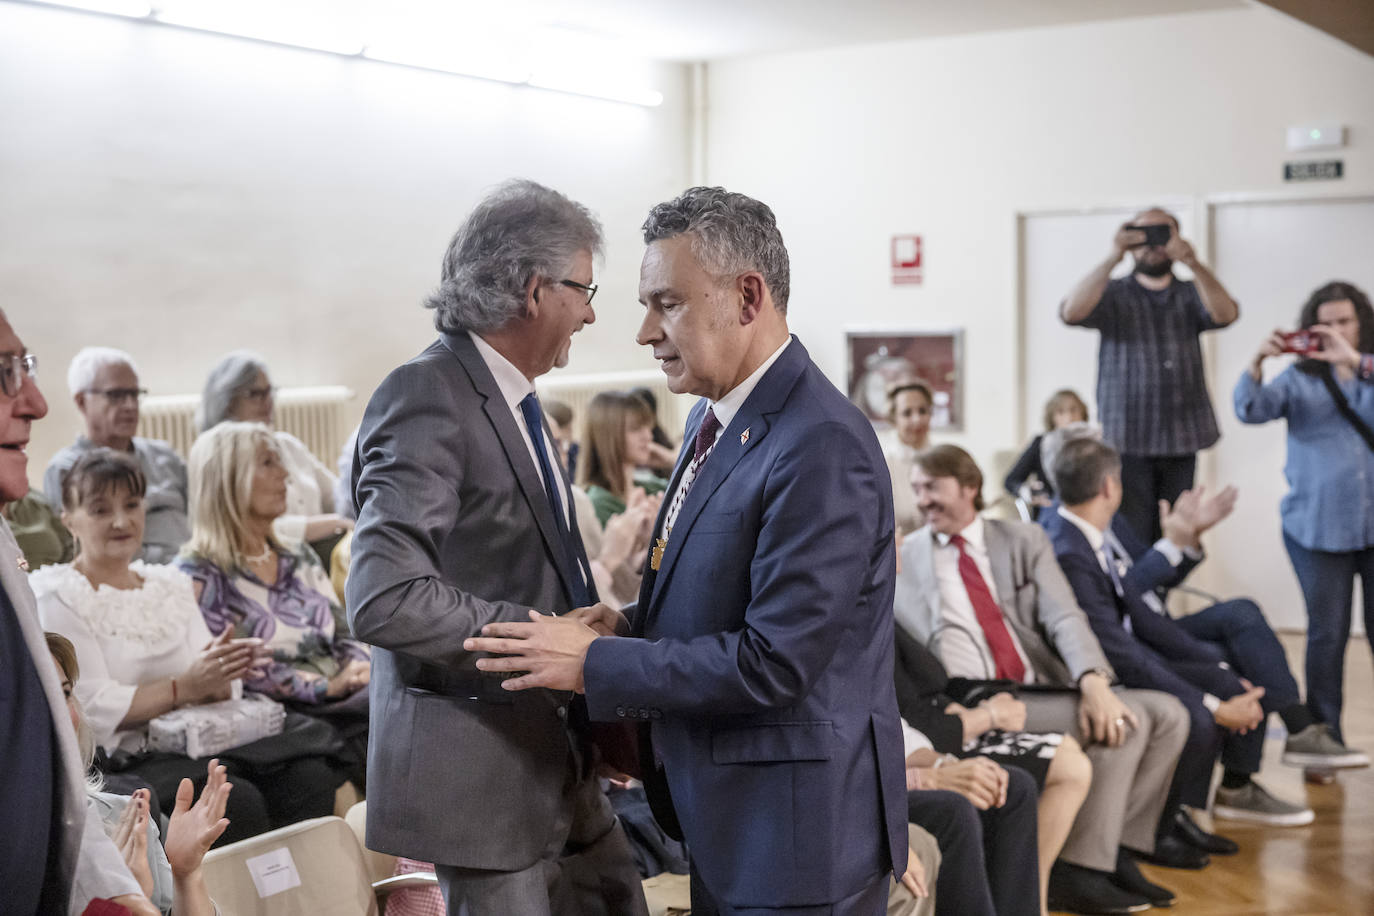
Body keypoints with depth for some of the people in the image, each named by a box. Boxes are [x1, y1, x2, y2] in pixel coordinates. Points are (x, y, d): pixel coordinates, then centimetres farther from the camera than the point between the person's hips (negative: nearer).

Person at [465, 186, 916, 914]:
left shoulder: (822, 446, -23)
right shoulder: (715, 418, 9)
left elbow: (775, 660, -25)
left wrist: (595, 663, -19)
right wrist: (632, 626, 0)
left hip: (799, 831, -9)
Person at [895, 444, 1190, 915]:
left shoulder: (1024, 541, 15)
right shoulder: (901, 558, 11)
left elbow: (1064, 618, -1)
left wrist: (1093, 682, -18)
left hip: (1041, 689, 5)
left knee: (1167, 713, -11)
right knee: (1126, 720, -23)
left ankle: (1117, 852, -3)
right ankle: (1077, 871, -15)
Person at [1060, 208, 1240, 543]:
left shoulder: (1191, 294, 13)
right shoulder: (1113, 295, 7)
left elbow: (1225, 313, -9)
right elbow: (1072, 312, -13)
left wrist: (1191, 262, -24)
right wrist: (1113, 259, -21)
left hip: (1182, 440, 3)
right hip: (1128, 440, -3)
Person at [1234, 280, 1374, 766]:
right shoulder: (1300, 379, 6)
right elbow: (1252, 410, -8)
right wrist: (1257, 364, -25)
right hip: (1317, 524, 0)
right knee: (1328, 633, 5)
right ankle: (1325, 734, 13)